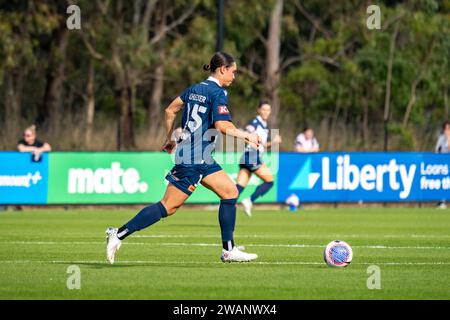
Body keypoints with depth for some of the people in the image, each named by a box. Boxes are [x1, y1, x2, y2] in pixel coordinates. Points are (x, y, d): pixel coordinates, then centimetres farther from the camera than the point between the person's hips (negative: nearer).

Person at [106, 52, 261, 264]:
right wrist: (246, 135, -8)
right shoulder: (218, 93, -11)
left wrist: (170, 139, 26)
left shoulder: (194, 89, 14)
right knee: (168, 207, -9)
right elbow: (222, 126, -21)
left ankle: (228, 251, 9)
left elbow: (170, 110, 18)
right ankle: (119, 234, -10)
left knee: (230, 191, 10)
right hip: (196, 158, -10)